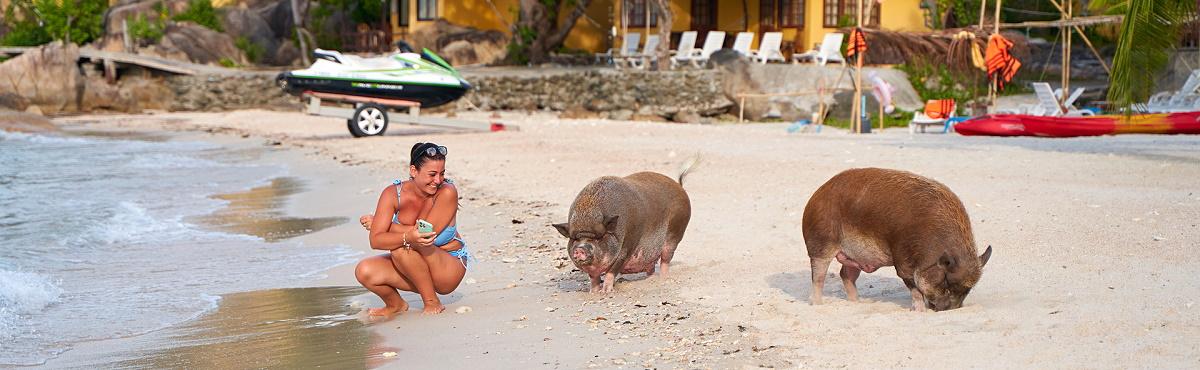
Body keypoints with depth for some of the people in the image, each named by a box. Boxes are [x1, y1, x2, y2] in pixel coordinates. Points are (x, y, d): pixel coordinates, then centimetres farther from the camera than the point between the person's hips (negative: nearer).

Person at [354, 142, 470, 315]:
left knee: (402, 247, -30)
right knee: (364, 271, -18)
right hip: (410, 268, 5)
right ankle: (396, 305, 11)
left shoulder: (447, 192, -19)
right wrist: (407, 236, -43)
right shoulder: (393, 193, -11)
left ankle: (432, 302, -13)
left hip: (449, 270, -5)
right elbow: (375, 240, -21)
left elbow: (426, 233, -26)